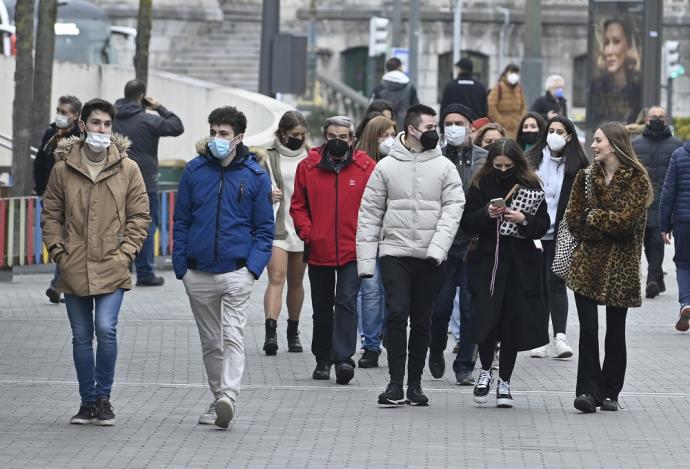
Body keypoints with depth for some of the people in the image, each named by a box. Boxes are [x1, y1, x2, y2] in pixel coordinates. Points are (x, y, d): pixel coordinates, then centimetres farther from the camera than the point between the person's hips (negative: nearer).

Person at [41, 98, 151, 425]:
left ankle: (103, 398, 1)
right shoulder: (63, 168, 3)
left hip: (112, 269, -2)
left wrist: (125, 253, -5)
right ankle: (88, 401, 19)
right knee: (81, 337, 8)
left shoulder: (128, 169, 0)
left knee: (106, 329, -15)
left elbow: (139, 216, 4)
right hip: (74, 271, 2)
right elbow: (50, 214, 9)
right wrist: (58, 251, -2)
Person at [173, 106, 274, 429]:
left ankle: (228, 398, -26)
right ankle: (217, 398, 22)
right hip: (198, 274, 3)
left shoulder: (255, 175, 0)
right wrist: (180, 266, 2)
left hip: (236, 272, -3)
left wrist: (253, 267, -9)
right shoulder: (194, 171, 4)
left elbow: (264, 227, 3)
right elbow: (181, 221, 8)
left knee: (233, 336, -15)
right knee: (210, 342, 12)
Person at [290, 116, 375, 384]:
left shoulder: (366, 167, -2)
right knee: (322, 308, 13)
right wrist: (306, 233, -5)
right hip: (318, 250, 3)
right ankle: (323, 359, 25)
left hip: (353, 250, -2)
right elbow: (298, 205, 8)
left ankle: (343, 357, -15)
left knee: (347, 302, -12)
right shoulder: (308, 167, 2)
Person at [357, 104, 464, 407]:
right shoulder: (386, 166, 4)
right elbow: (370, 213, 5)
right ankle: (396, 384, -9)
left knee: (422, 321, 6)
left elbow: (453, 208, -2)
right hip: (394, 253, -1)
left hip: (431, 257, 1)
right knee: (397, 314, -12)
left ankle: (415, 384, 14)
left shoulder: (444, 167, 5)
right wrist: (366, 257, -1)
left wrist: (438, 247, -15)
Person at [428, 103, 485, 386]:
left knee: (471, 307, 1)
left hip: (475, 243, 0)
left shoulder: (486, 160, 3)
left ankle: (465, 365, 10)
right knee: (440, 306, 2)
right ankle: (437, 350, 29)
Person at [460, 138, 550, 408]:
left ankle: (504, 382, 16)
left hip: (521, 264, 1)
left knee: (513, 322, 3)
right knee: (486, 319, -11)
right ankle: (486, 371, 15)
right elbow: (466, 224, 1)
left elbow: (543, 225, 2)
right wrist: (487, 214, -17)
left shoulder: (530, 186, 3)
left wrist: (524, 220, -17)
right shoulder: (481, 186, 3)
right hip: (487, 262, -1)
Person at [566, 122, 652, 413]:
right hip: (588, 261, 2)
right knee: (588, 329, -9)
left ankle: (610, 393, 14)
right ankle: (588, 391, -10)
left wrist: (594, 217, -4)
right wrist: (607, 226, -8)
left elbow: (627, 219, -14)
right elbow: (573, 220, 3)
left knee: (615, 332, 5)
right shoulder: (586, 177, 9)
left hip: (620, 264, -2)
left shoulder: (637, 179, -3)